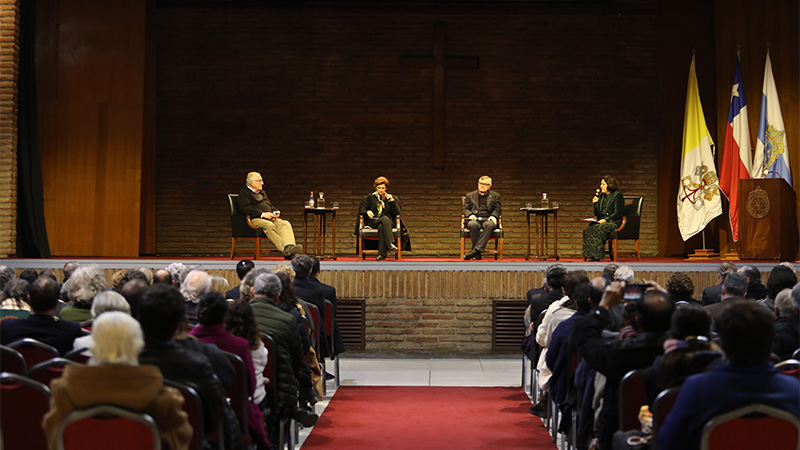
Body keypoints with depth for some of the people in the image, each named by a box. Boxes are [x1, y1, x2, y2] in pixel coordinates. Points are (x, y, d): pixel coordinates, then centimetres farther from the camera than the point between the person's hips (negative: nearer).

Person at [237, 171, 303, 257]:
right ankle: (284, 250, -48)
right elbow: (245, 208, -11)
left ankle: (289, 247, -49)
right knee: (269, 225, -38)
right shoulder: (244, 193, 5)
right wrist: (262, 214, -19)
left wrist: (275, 212, 7)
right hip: (255, 219, -7)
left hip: (270, 218, 7)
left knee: (285, 224, -24)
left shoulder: (262, 192, 31)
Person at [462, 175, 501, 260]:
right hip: (475, 219, 0)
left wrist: (493, 216, -10)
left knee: (490, 225, -39)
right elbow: (464, 209, 16)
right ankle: (477, 254, -38)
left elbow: (498, 209, 13)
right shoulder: (470, 195, 24)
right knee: (473, 225, -38)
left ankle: (476, 249, -47)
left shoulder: (495, 195, 23)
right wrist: (470, 215, -7)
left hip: (488, 219, 0)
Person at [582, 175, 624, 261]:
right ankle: (591, 254, -31)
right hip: (602, 221, 6)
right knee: (590, 228, -25)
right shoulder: (601, 196, 18)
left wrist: (605, 219, -18)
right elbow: (597, 214, 18)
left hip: (614, 222, -6)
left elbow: (618, 213, -10)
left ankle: (597, 256, -33)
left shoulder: (617, 195, -2)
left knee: (599, 228, -34)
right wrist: (595, 203, 1)